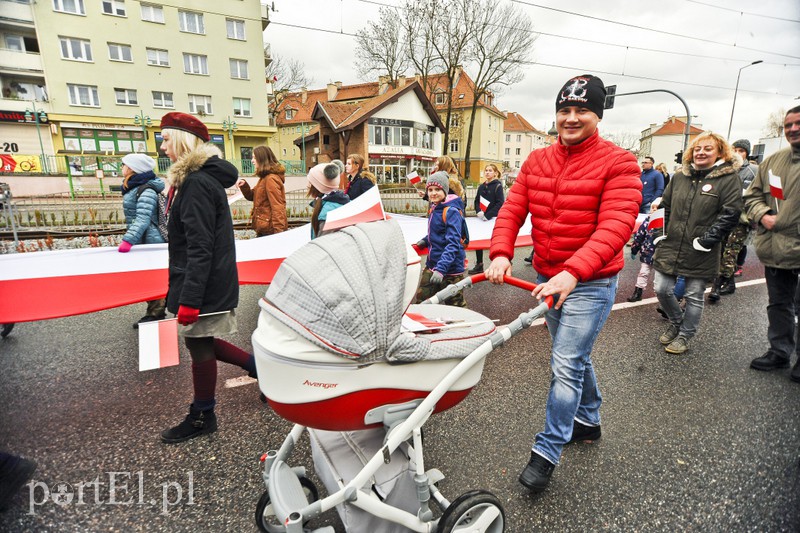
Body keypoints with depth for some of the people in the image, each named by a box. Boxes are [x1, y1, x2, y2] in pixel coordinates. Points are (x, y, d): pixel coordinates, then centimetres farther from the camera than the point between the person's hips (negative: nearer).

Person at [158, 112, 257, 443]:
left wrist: (189, 298, -22)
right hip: (214, 283, 9)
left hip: (204, 286, -9)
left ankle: (202, 418, 24)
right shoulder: (205, 177, 13)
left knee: (200, 346, 5)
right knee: (201, 342, 19)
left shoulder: (196, 183, -18)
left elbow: (200, 249, -23)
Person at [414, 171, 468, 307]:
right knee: (421, 301, 15)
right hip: (431, 265, 8)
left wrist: (441, 269, -33)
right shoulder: (433, 209, 7)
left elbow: (453, 244, -25)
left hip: (450, 269, -8)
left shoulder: (452, 211, -17)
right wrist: (426, 240, 6)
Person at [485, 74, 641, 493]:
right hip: (547, 279, 6)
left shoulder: (618, 164, -11)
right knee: (573, 357, 21)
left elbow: (616, 227, -23)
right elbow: (512, 210, -1)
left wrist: (573, 272, -36)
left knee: (566, 367, -5)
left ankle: (546, 453, 12)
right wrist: (501, 253, -19)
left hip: (590, 284, -6)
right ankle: (588, 421, 45)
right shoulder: (536, 162, 5)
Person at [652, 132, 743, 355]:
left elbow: (731, 212, -11)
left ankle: (685, 335, 26)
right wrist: (665, 233, 11)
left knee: (694, 296, 8)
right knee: (662, 290, 5)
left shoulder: (729, 178, -5)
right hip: (671, 246, 4)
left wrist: (708, 239, -16)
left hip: (700, 253, -4)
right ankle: (676, 322, 33)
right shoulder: (679, 176, 9)